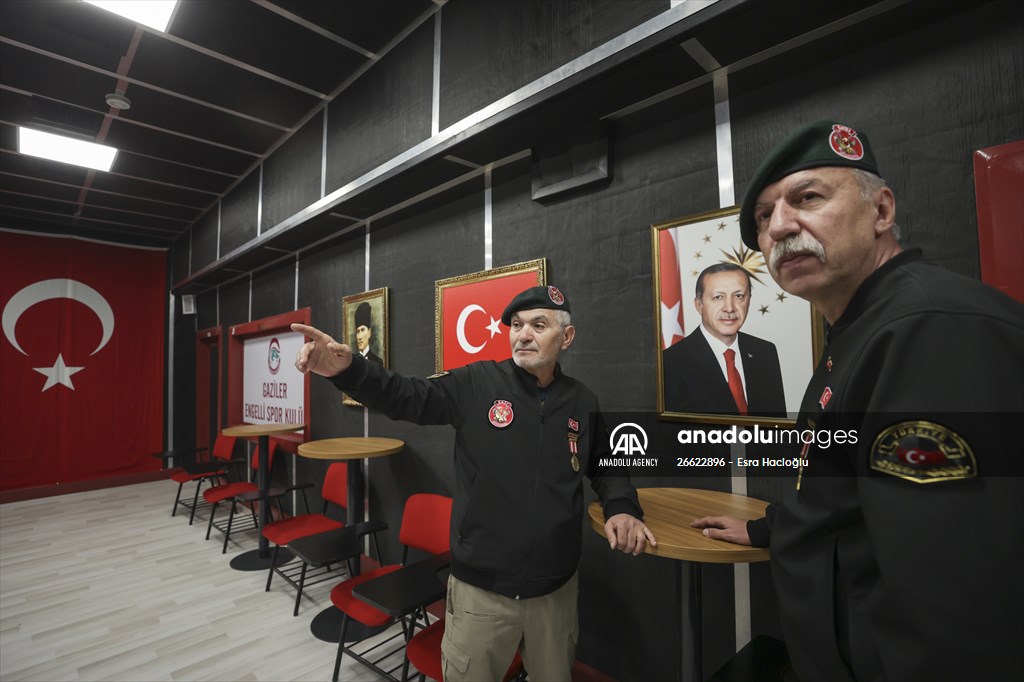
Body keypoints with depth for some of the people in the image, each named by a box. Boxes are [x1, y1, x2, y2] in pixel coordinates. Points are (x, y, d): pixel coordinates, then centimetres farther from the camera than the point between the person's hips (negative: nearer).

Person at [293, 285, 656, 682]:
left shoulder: (582, 403, 0)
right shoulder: (477, 384, -10)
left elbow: (606, 466, 13)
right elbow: (405, 397, -15)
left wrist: (622, 507, -5)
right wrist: (348, 369, -31)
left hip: (555, 588, 3)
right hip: (481, 586, -2)